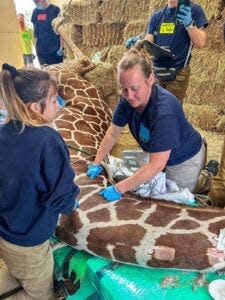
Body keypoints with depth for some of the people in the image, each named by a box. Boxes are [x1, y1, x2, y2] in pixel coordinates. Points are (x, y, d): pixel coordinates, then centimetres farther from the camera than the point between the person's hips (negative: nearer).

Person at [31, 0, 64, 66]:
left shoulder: (55, 9, -2)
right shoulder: (35, 12, 10)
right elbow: (35, 32, 14)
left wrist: (61, 47, -10)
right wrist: (36, 48, 10)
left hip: (55, 50, -4)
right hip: (41, 51, 4)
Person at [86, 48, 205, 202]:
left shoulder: (164, 111, -41)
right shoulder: (128, 99, -20)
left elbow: (156, 165, -40)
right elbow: (112, 133, -6)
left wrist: (118, 189, -37)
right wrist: (96, 163, -6)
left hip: (184, 160, -6)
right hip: (159, 153, 7)